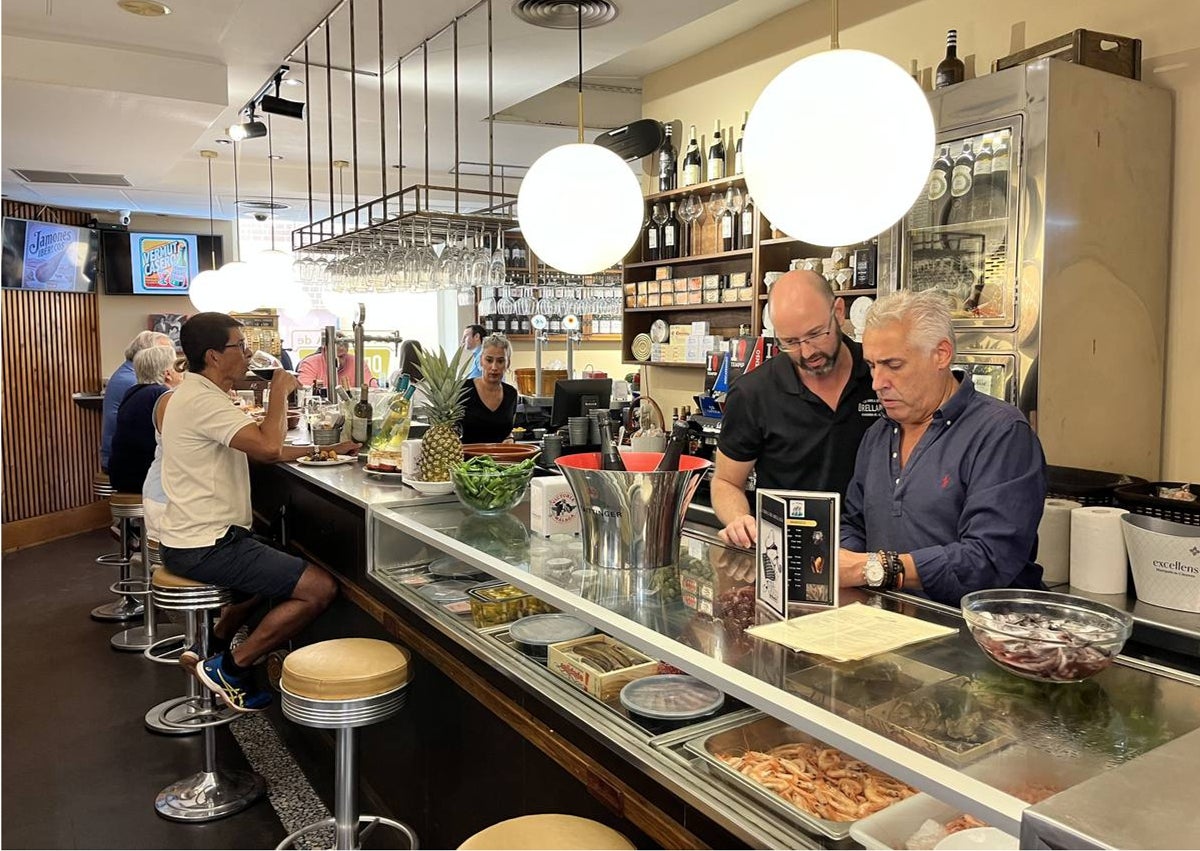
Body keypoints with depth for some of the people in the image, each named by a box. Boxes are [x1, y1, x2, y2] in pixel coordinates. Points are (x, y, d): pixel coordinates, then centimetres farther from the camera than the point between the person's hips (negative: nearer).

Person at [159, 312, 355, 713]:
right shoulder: (203, 400, -21)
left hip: (192, 540, 11)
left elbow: (262, 449, 15)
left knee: (274, 570, 35)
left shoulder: (197, 394, 13)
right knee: (320, 588, -14)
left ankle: (212, 650, 31)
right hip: (205, 547, -11)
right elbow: (268, 446, -32)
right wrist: (279, 390, -16)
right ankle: (230, 668, -1)